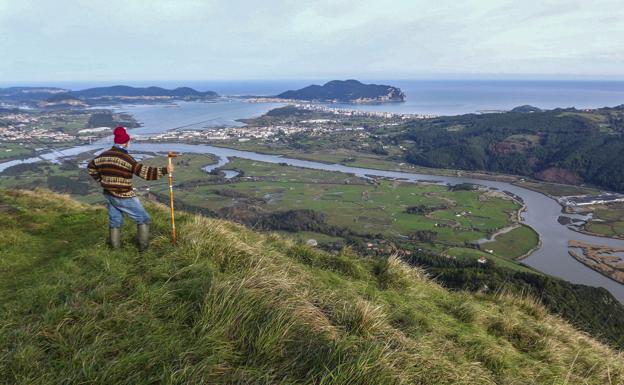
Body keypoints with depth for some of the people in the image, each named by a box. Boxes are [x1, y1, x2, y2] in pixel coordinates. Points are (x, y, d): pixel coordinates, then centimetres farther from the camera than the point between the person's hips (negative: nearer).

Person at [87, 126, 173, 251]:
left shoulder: (103, 156, 2)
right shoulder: (126, 158, -22)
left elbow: (91, 168, 17)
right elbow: (145, 172, -27)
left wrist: (102, 181, 23)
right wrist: (165, 170, -26)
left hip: (109, 195, 7)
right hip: (125, 197, -7)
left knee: (115, 221, 21)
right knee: (143, 219, 9)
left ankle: (115, 247, 29)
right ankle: (143, 246, 12)